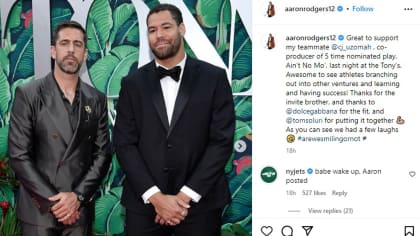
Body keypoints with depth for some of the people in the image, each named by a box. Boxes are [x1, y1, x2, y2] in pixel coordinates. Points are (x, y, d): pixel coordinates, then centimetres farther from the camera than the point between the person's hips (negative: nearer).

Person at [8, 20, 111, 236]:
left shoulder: (96, 99, 6)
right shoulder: (28, 94, -3)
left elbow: (102, 153, 3)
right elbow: (18, 155, -8)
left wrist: (78, 196, -10)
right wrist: (52, 201, -13)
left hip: (80, 210, 3)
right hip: (38, 210, -2)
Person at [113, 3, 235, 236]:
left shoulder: (214, 78, 0)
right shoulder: (133, 83, 5)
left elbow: (222, 140, -5)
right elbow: (124, 143, 0)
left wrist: (186, 195, -10)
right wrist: (155, 196, -10)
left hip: (200, 202, -1)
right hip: (145, 203, 1)